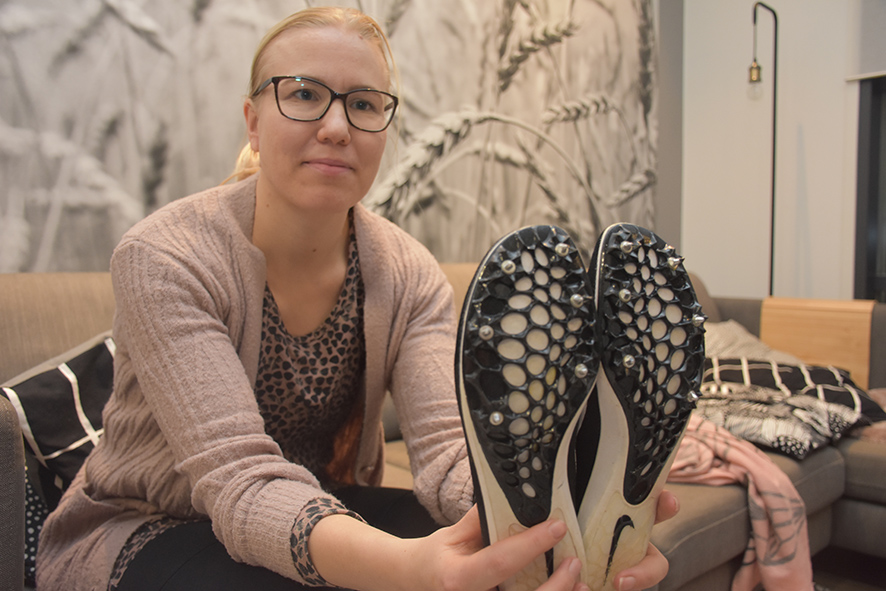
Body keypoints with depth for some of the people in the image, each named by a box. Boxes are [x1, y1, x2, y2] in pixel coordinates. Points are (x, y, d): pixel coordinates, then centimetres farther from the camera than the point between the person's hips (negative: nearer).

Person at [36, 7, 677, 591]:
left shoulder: (408, 276, -10)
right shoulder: (163, 259, -23)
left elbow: (450, 446, -23)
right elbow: (239, 478, -33)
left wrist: (549, 523, -46)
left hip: (326, 509, 4)